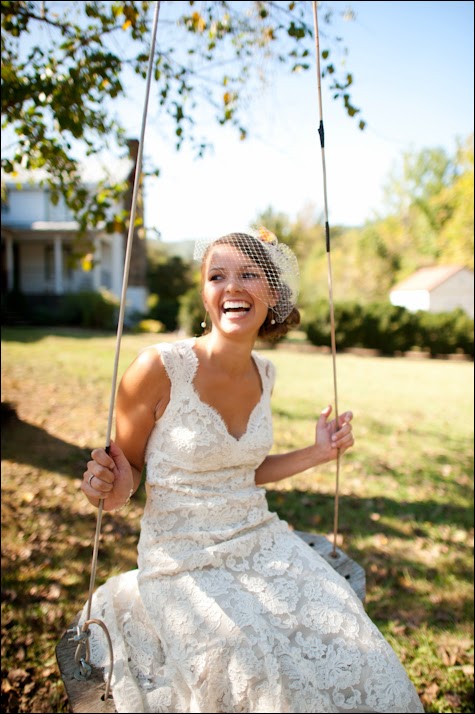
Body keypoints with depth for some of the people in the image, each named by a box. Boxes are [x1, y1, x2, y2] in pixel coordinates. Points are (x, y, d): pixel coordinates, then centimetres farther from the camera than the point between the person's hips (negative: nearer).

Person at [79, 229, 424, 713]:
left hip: (261, 541, 6)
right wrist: (115, 490, -26)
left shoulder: (263, 373, 1)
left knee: (359, 666, -5)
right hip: (185, 559, -5)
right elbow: (128, 465, -4)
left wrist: (319, 453, 9)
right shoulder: (160, 368, -18)